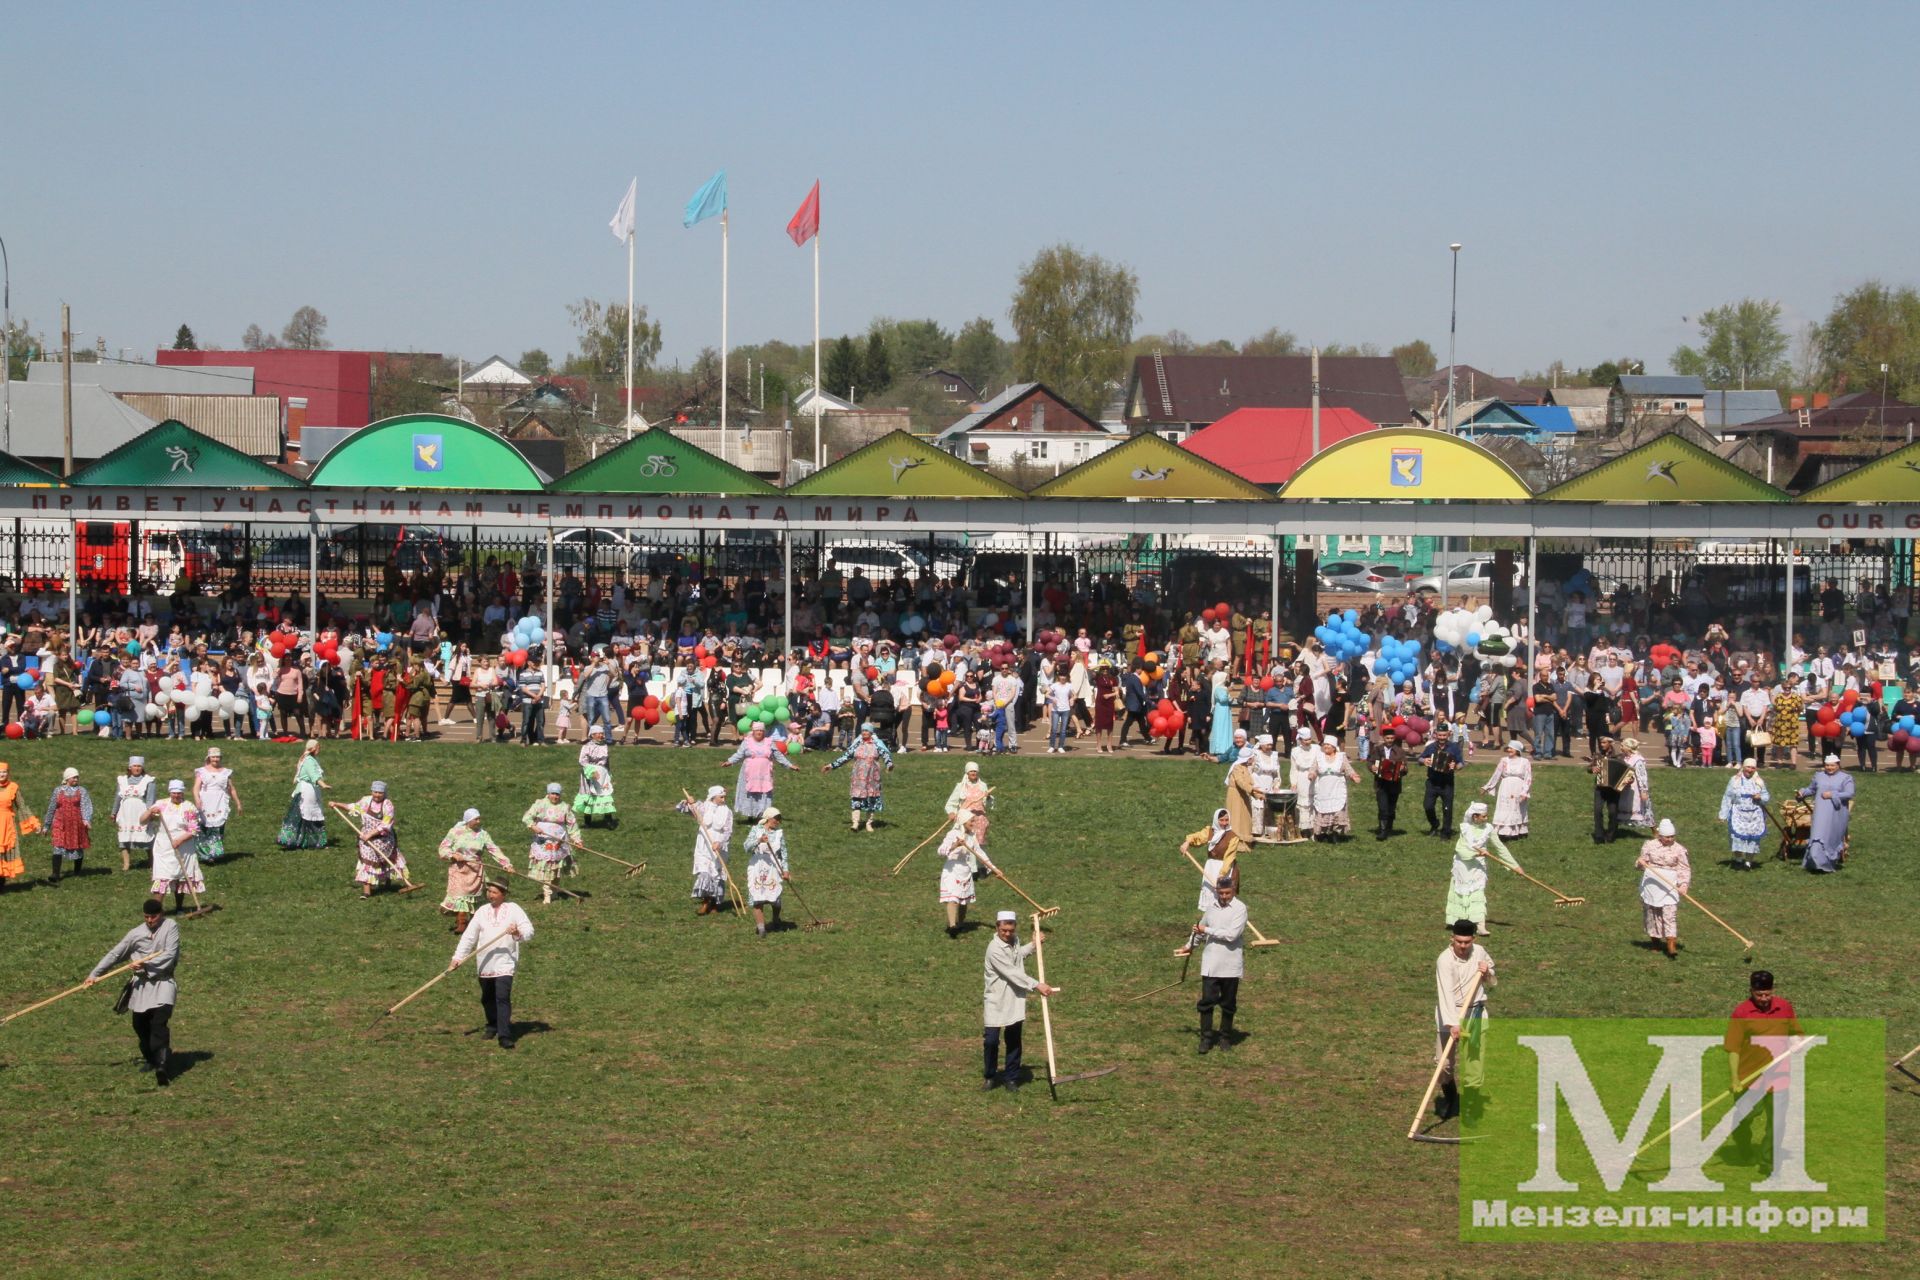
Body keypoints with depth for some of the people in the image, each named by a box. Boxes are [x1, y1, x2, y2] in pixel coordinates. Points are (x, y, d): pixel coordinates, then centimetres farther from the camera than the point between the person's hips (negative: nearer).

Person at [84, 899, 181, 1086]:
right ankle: (152, 1059, 32)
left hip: (163, 981, -5)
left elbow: (170, 955, -13)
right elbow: (115, 954, 8)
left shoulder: (170, 927, -4)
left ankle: (160, 1066, -30)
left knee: (159, 1022, -21)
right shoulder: (136, 933, 4)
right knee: (140, 1025, 10)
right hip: (141, 984, 5)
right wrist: (95, 974, 5)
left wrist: (146, 963, -18)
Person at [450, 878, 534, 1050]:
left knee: (503, 997, -15)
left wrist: (518, 932, -30)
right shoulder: (482, 912, 9)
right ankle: (492, 1026, 36)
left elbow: (529, 930, -8)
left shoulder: (513, 909, -1)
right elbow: (468, 936, 8)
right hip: (485, 963, 5)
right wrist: (457, 957, 1)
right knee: (487, 998, 14)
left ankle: (505, 1035, -16)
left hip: (505, 963, -5)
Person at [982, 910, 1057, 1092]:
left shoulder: (1015, 941, 5)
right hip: (996, 1001, -6)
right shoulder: (994, 949, -20)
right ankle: (991, 1076, 15)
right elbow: (1012, 973, -25)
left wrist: (1033, 945, 20)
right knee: (991, 1040, -4)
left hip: (1015, 1000, 6)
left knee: (1013, 1041, 9)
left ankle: (1011, 1078, 18)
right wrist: (1036, 985, -28)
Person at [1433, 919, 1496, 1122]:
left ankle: (1470, 1105, 7)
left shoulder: (1480, 952, 2)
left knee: (1475, 1062, -3)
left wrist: (1487, 974, -6)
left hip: (1476, 1014, 3)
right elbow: (1445, 993, -27)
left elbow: (1492, 984, 18)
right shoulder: (1445, 960, -15)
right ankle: (1450, 1096, 28)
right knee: (1446, 1061, 0)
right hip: (1451, 1014, -3)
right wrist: (1452, 1023, -37)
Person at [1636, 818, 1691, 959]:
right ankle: (1655, 942, 23)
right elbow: (1643, 862, 11)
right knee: (1652, 912, 8)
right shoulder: (1650, 845, 4)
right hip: (1651, 882, 2)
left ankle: (1671, 946, -17)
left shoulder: (1678, 849, 0)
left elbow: (1684, 868, -1)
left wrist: (1684, 884, -14)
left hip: (1670, 884, -2)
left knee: (1670, 914, -11)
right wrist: (1640, 863, -13)